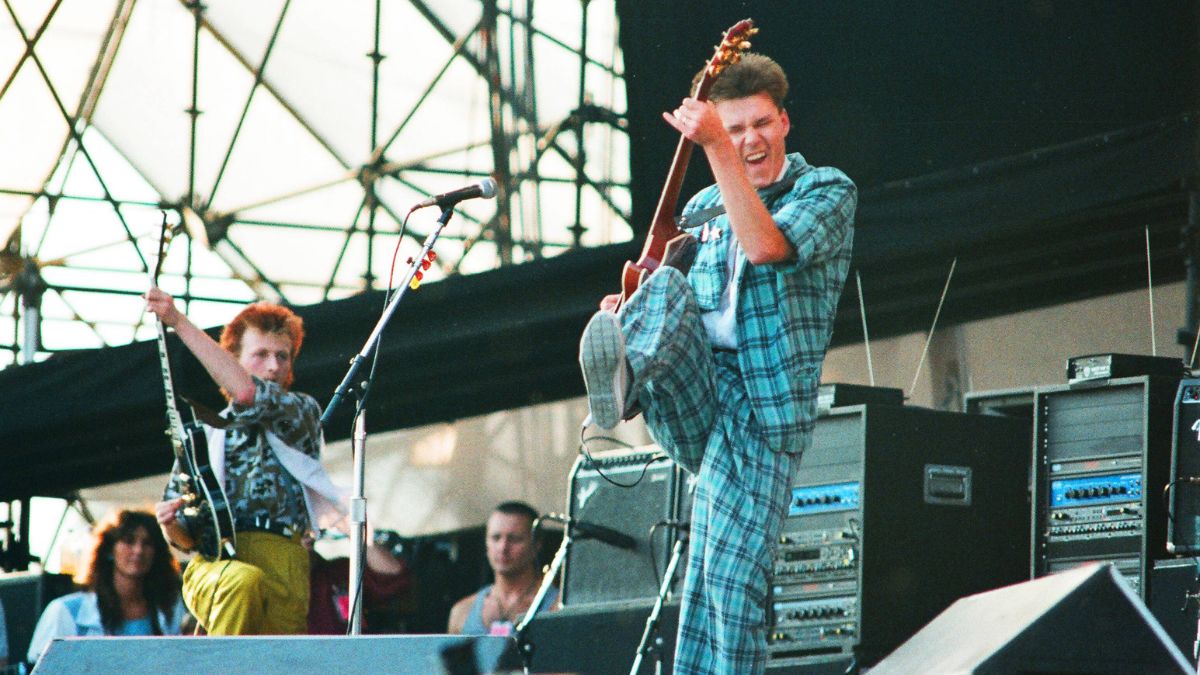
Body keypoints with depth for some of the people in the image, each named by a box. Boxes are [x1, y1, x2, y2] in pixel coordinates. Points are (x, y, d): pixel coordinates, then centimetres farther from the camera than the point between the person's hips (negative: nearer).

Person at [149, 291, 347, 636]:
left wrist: (179, 322, -6)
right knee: (245, 581, -36)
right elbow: (184, 537, 25)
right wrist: (171, 524, -1)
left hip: (282, 566, 0)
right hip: (213, 564, 0)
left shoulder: (302, 413, 17)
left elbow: (246, 392, -5)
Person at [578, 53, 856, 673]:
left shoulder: (827, 191, 3)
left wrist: (716, 148, -23)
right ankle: (619, 380, -53)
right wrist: (631, 308, 4)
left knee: (730, 585, -13)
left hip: (762, 412, -4)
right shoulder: (702, 209, 20)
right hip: (692, 399, 4)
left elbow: (764, 246, -18)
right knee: (666, 286, -25)